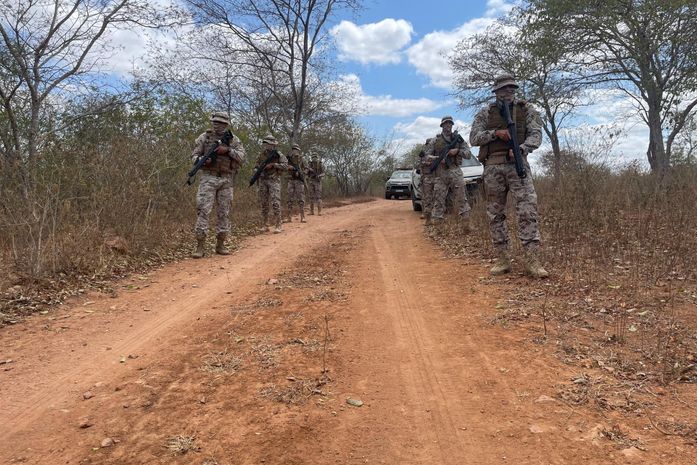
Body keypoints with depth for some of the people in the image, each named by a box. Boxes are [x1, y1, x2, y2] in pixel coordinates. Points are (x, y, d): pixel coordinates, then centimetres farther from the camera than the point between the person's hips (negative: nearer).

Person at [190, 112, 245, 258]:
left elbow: (242, 156, -2)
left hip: (226, 180, 2)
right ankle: (200, 246, -7)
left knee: (224, 213, 5)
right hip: (208, 178, -2)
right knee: (203, 210, -10)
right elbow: (194, 155, 6)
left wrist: (228, 150, -16)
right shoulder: (204, 137, 6)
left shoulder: (233, 139, 9)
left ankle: (220, 245, 14)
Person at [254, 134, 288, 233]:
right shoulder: (261, 155, 11)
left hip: (274, 180, -5)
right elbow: (256, 166, 21)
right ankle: (265, 226, 14)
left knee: (275, 203, -14)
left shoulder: (278, 155, -2)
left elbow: (285, 166, -13)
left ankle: (278, 226, -10)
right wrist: (257, 171, -1)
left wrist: (273, 164, -18)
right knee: (263, 204, 6)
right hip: (262, 181, 5)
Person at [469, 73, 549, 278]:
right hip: (493, 167, 1)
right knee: (495, 214, 2)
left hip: (517, 164, -1)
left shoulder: (526, 110, 11)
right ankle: (503, 259, 10)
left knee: (527, 210, -13)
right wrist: (495, 133, -13)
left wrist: (521, 148, -20)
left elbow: (536, 135, 0)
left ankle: (532, 261, -12)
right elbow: (474, 138, 2)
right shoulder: (485, 113, 12)